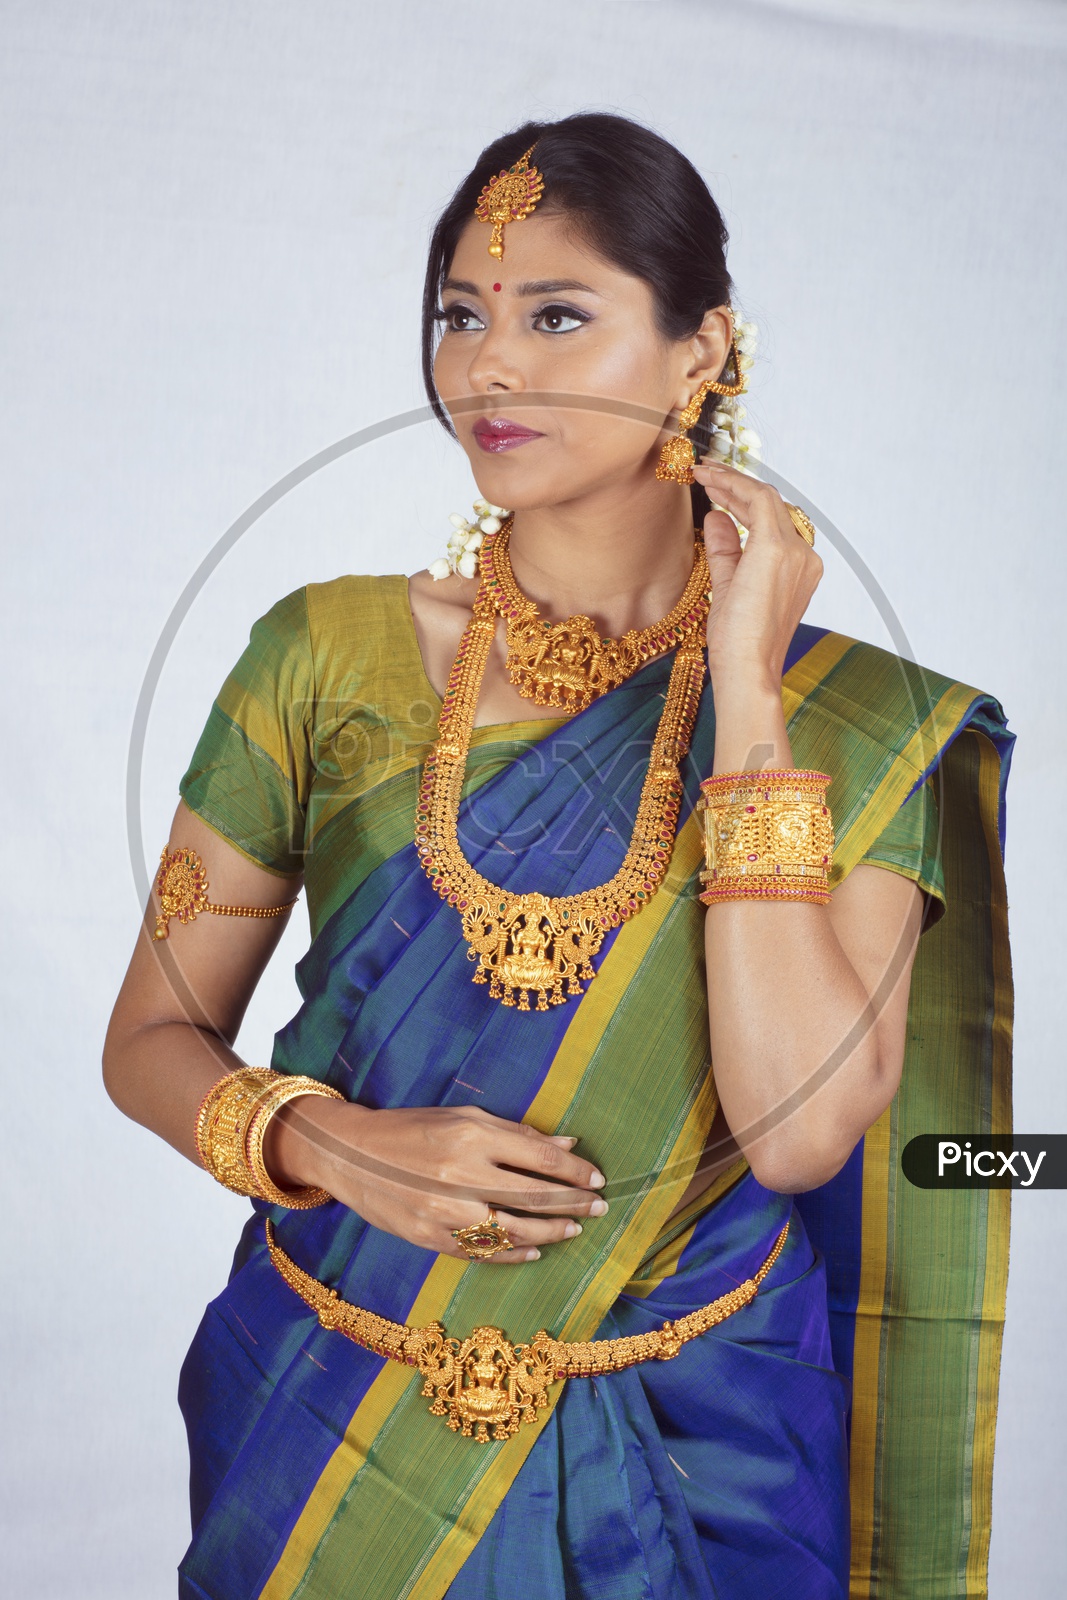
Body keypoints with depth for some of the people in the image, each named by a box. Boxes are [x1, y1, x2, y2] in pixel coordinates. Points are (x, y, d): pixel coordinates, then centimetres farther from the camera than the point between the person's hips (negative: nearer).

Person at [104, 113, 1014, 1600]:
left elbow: (797, 1129, -21)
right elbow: (151, 1039, 1)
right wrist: (331, 1144, -18)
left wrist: (746, 695, -20)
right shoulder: (329, 655, -5)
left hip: (689, 1455, 0)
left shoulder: (857, 720, -8)